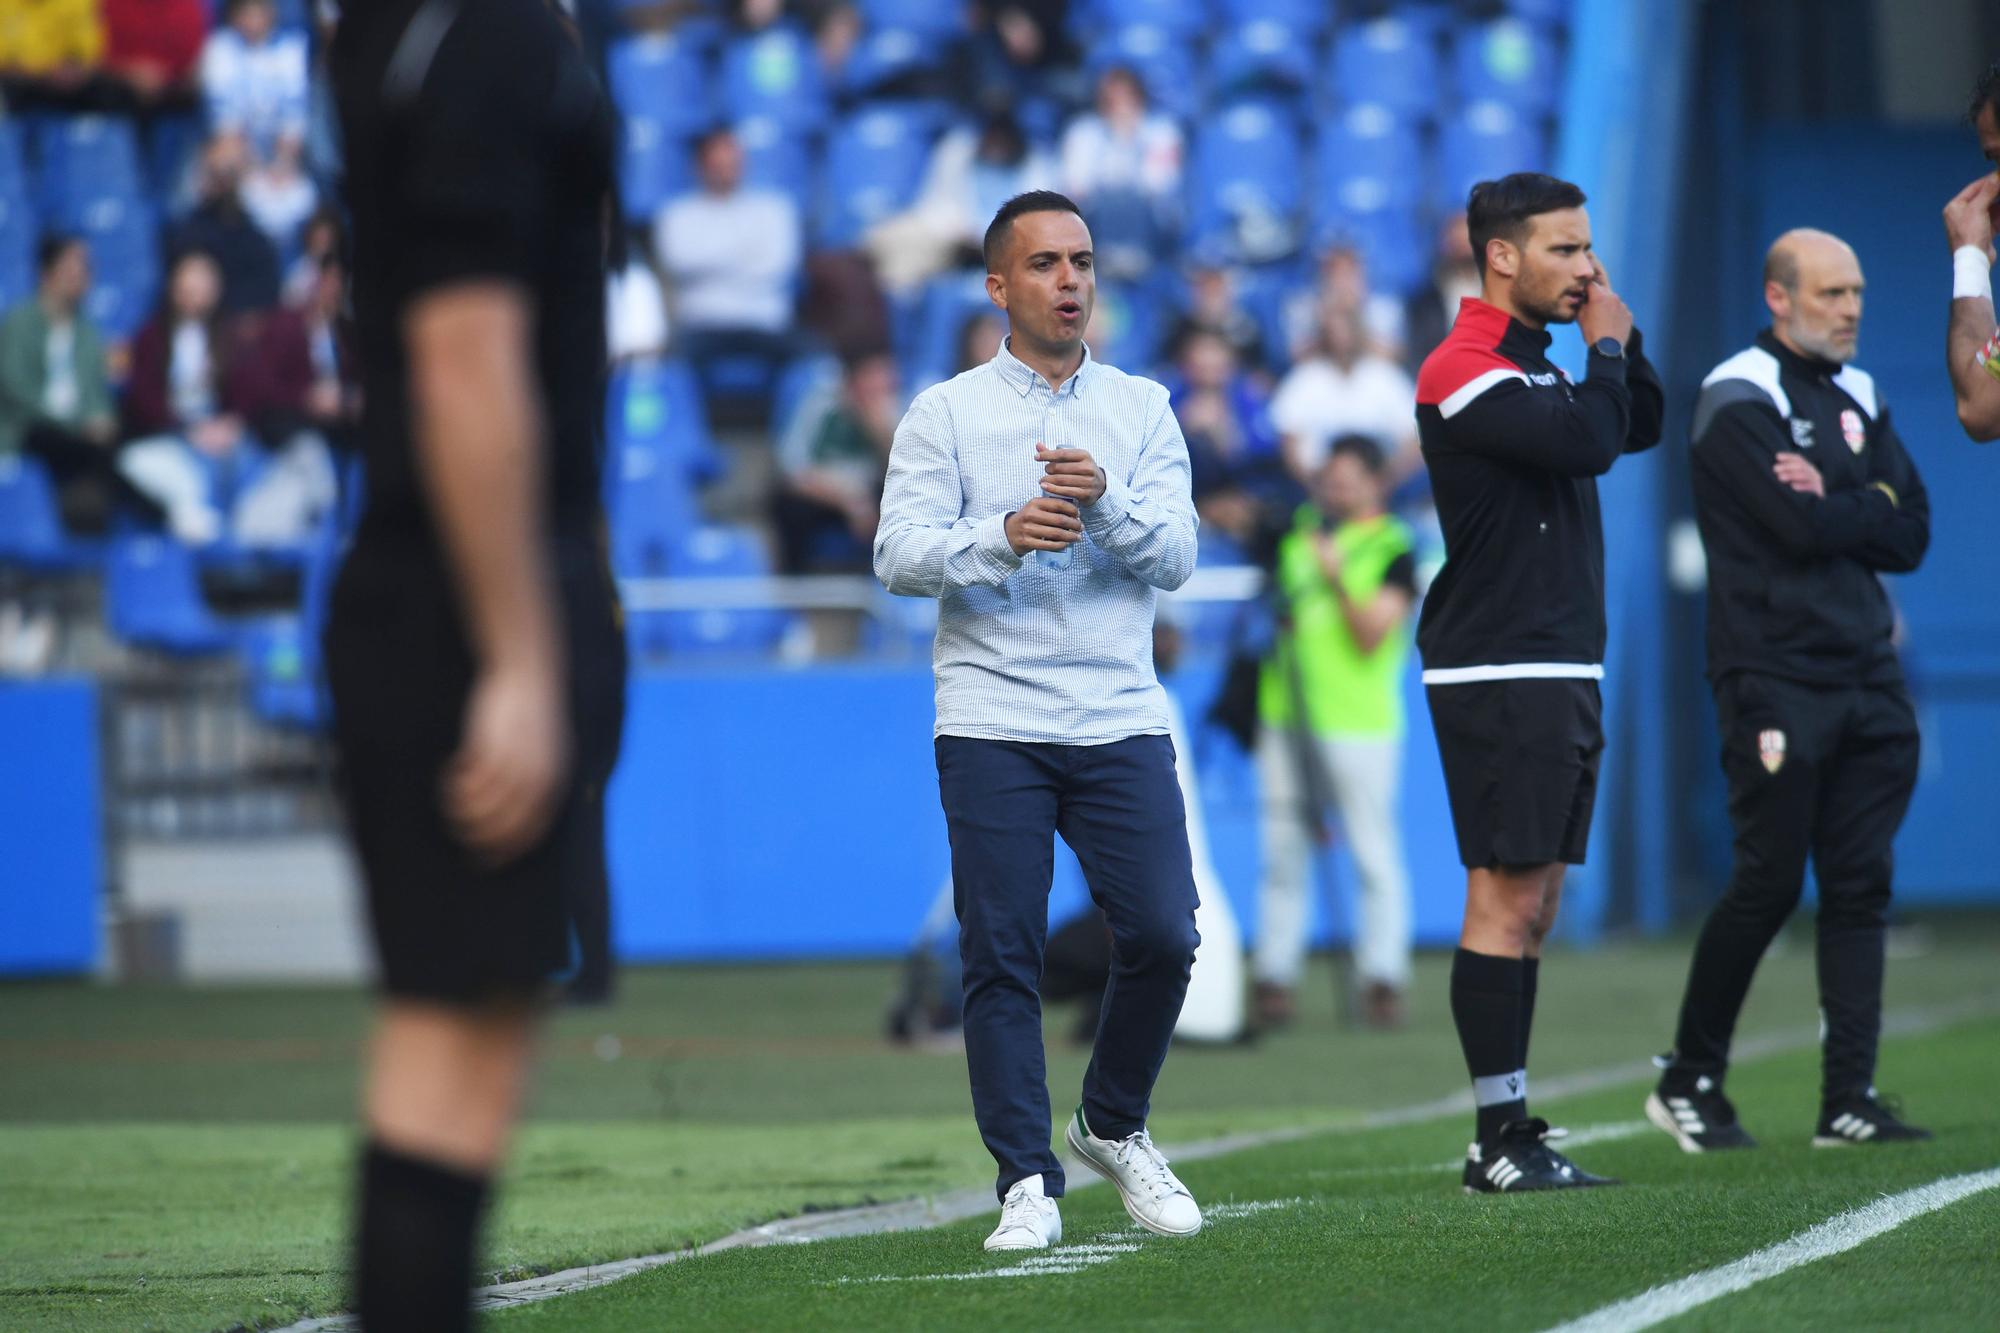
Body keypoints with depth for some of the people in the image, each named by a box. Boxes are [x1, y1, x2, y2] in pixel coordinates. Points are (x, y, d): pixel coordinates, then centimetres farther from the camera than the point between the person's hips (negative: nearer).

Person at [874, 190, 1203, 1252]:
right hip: (991, 725, -2)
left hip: (1121, 720, 2)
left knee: (1162, 936, -6)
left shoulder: (1142, 410, 11)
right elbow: (899, 556, -5)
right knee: (1001, 956, -5)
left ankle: (1113, 1126, 17)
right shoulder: (943, 415, 6)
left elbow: (1175, 556, 1)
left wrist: (1106, 500, -18)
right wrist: (1002, 538, -22)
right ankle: (1027, 1183, 0)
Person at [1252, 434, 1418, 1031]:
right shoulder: (1299, 530, 13)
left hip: (1358, 725, -6)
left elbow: (1373, 635, -13)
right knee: (1281, 852, 7)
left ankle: (1381, 980, -3)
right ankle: (1275, 977, 12)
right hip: (1286, 717, 6)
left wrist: (1337, 578, -22)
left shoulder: (1393, 548, -5)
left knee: (1374, 854, -6)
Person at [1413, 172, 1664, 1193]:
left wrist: (1619, 338, 10)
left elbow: (1640, 428, 24)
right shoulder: (1466, 373, -12)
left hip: (1558, 669, 10)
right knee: (1508, 899, -11)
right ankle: (1499, 1141, -11)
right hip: (1500, 675, -10)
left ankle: (1510, 1133, 11)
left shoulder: (1532, 368, 19)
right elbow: (1590, 443, -23)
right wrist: (1609, 346, -7)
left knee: (1533, 904, 9)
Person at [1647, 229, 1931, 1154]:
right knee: (1768, 884, -6)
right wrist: (1869, 504, -2)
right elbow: (1802, 529, -19)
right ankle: (1689, 1084, 8)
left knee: (1860, 886, 2)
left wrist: (1832, 505, -8)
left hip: (1864, 677, 7)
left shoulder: (1857, 398, 16)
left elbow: (1910, 539, 7)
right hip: (1775, 679, -7)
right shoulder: (1739, 400, -7)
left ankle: (1849, 1101, 3)